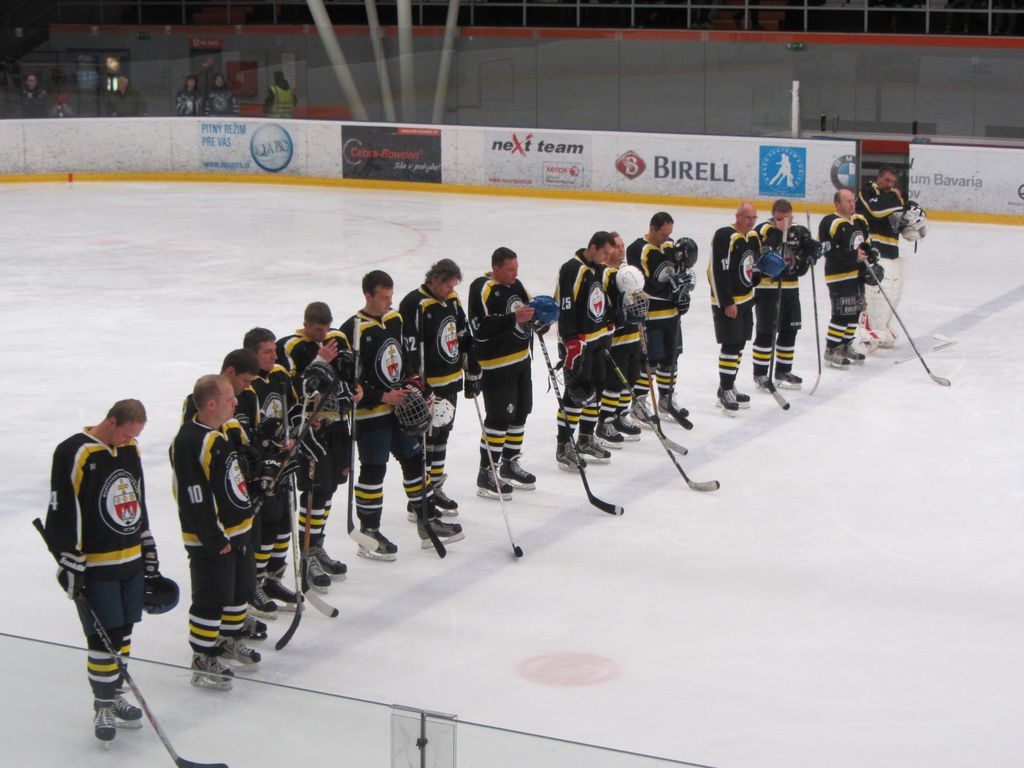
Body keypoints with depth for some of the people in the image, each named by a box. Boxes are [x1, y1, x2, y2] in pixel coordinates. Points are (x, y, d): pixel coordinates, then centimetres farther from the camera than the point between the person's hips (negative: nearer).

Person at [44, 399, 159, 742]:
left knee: (122, 633, 13)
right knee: (104, 637, -5)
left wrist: (148, 548, 20)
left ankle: (113, 696, 27)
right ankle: (103, 706, 8)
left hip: (131, 561, 7)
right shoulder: (74, 453, -16)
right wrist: (71, 564, -18)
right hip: (94, 566, -7)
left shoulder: (130, 449, 9)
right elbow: (64, 512, -17)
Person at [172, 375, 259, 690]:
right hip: (210, 540, -10)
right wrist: (216, 540, -21)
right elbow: (194, 501, -24)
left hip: (239, 530, 10)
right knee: (211, 600, -1)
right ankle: (203, 660, 12)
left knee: (241, 589, 21)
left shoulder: (226, 430, 6)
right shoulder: (190, 443, -24)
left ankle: (229, 640, 41)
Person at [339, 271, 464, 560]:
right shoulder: (354, 330, -19)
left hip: (401, 406, 8)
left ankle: (428, 520, 24)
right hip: (370, 413, -8)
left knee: (414, 460, 13)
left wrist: (413, 383, 6)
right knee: (373, 469, -3)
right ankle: (368, 532, 8)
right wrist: (383, 397, -21)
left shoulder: (395, 319, 7)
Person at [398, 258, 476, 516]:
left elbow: (465, 337, 18)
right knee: (424, 441, -5)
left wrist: (473, 369, 15)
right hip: (426, 386, -9)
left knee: (441, 436, 18)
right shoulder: (414, 304, -19)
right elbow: (409, 350, -22)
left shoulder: (452, 301, 7)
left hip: (450, 383, 9)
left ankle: (434, 488, 31)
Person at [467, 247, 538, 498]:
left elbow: (528, 307, 23)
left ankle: (509, 464, 31)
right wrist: (513, 319, -30)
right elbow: (480, 329, -26)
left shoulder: (515, 285, 9)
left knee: (520, 411, 16)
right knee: (499, 417, -8)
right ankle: (485, 474, 0)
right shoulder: (482, 289, -18)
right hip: (496, 364, -9)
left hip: (521, 359, 9)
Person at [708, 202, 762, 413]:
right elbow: (718, 272, -22)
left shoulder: (753, 236, 9)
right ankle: (725, 392, -2)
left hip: (746, 299, 9)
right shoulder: (725, 237, -18)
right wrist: (727, 303, -22)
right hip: (726, 302, -9)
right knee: (731, 346, -9)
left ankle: (728, 387, 26)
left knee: (739, 345, 14)